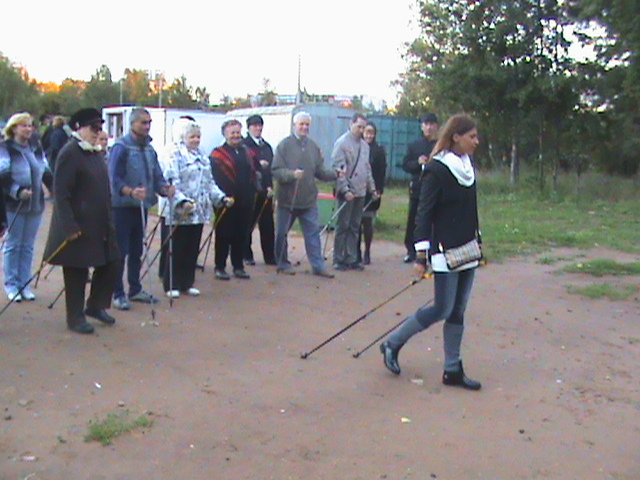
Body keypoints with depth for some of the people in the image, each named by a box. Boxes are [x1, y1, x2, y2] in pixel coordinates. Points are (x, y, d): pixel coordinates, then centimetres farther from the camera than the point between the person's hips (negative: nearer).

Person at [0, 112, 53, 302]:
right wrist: (17, 191, -25)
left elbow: (46, 172, 16)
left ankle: (25, 284, 18)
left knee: (28, 246, 10)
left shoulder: (36, 147, 12)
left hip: (35, 204, 5)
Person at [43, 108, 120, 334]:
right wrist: (70, 227, -21)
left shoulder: (97, 153, 11)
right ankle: (75, 318, 19)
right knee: (77, 273, 4)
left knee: (111, 264, 12)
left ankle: (96, 305, 30)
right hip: (77, 226, -8)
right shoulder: (69, 153, -14)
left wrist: (109, 220, 14)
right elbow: (60, 192, -17)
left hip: (100, 225, 8)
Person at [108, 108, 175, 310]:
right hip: (122, 206, -7)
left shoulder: (149, 149, 11)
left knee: (136, 251, 15)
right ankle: (118, 293, 7)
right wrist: (131, 192, -34)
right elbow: (114, 179, -17)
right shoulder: (121, 147, -11)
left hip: (141, 206, 7)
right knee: (120, 252, -2)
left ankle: (135, 289, 26)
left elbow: (157, 177, 12)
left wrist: (165, 188, -10)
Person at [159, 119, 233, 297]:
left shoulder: (202, 155, 17)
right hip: (177, 212, -7)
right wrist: (182, 201, -31)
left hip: (199, 211, 7)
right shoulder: (172, 154, -8)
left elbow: (209, 182, 21)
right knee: (175, 249, 0)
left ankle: (188, 283, 21)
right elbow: (171, 183, -17)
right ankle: (171, 285, 11)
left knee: (192, 249, 11)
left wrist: (222, 197, 8)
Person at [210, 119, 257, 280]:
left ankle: (238, 267, 19)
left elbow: (253, 173, 18)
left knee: (241, 235, 9)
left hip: (245, 201, 6)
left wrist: (253, 191, 6)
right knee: (224, 236, 2)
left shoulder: (246, 152, 16)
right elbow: (216, 178, -11)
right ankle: (220, 267, 11)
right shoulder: (218, 154, -3)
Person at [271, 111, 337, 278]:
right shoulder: (284, 145, -6)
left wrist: (335, 174, -5)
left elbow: (320, 171, 11)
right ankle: (283, 264, 23)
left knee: (313, 232, 3)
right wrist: (292, 174, -27)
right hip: (287, 199, -3)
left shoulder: (313, 146, 8)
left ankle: (318, 265, 8)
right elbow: (276, 170, -12)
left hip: (309, 200, 4)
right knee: (282, 233, 7)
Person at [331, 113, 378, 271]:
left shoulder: (364, 145, 14)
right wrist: (345, 190, -18)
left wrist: (372, 188, 15)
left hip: (361, 192, 6)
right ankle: (338, 260, 6)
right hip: (347, 193, -6)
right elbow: (338, 169, -12)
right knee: (343, 226, -1)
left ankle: (351, 259, 15)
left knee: (355, 227, 9)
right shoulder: (342, 143, -6)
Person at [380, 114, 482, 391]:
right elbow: (424, 213, -15)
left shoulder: (467, 166, 11)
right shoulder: (436, 170, -13)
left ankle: (453, 371, 17)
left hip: (467, 251, 8)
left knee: (458, 311, 9)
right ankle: (392, 344, 14)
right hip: (445, 251, -8)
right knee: (442, 309, -4)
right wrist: (421, 256, -18)